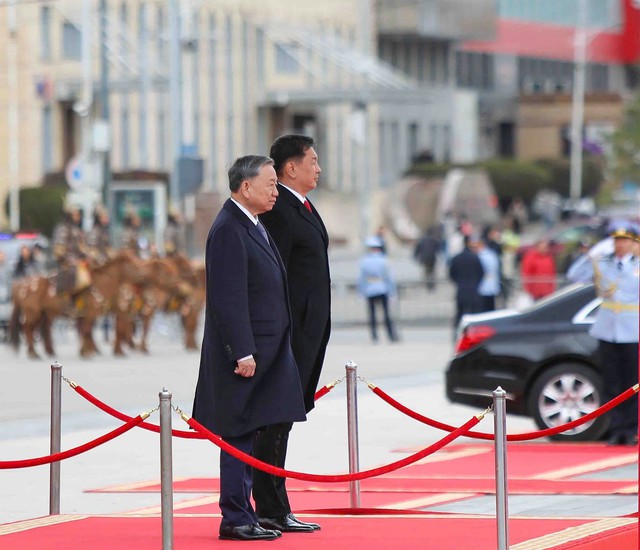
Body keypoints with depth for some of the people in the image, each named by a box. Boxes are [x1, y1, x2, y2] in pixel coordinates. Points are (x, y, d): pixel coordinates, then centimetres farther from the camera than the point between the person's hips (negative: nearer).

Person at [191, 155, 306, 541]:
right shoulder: (229, 230, -15)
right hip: (246, 352, -10)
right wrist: (243, 352, -23)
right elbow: (228, 298, -20)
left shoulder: (254, 227, 17)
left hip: (264, 351, 10)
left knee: (246, 436, 12)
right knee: (239, 435, -7)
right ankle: (236, 520, -4)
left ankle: (242, 515, 16)